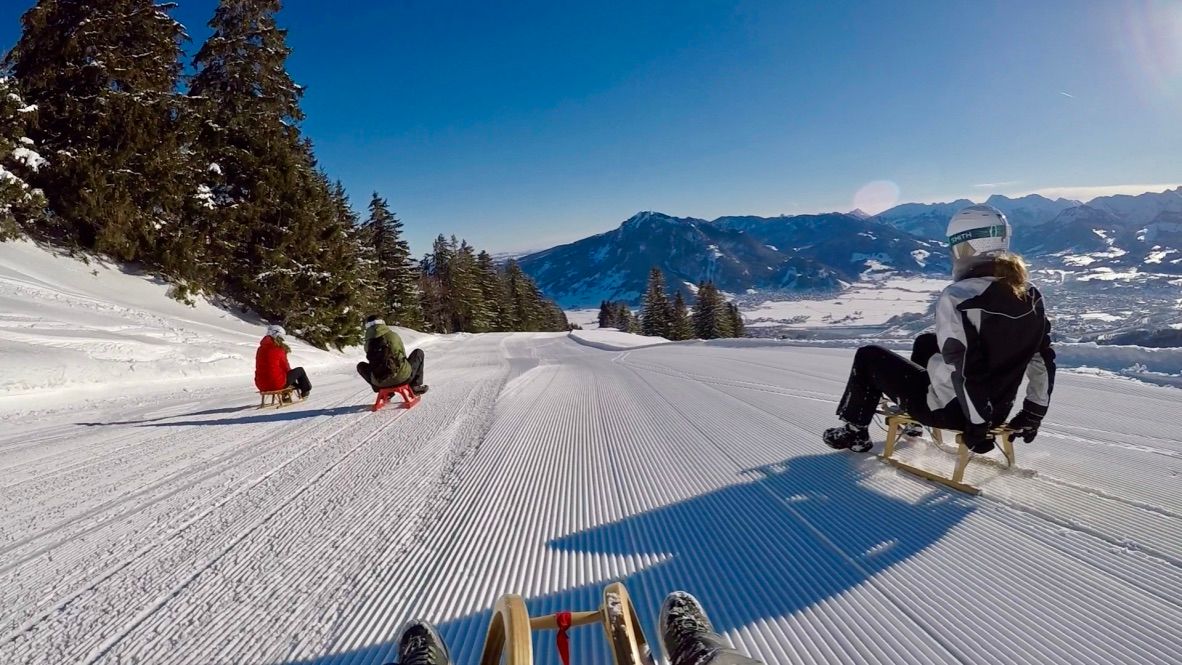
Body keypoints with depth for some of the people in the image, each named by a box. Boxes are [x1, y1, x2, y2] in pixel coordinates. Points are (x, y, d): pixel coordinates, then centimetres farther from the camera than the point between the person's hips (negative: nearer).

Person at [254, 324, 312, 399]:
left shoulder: (261, 349, 8)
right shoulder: (278, 349, -12)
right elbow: (286, 368, -4)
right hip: (277, 384, -8)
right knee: (300, 370, 14)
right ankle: (305, 390, 33)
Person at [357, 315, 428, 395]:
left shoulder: (368, 344, 0)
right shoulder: (393, 336, -3)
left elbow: (374, 362, 13)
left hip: (380, 383, 2)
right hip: (402, 377, -1)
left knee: (360, 366, 30)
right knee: (419, 352, 22)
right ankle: (416, 386, 17)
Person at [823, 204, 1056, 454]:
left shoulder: (957, 296, -27)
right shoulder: (1032, 296, -4)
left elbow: (965, 369, -29)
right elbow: (1043, 360, 2)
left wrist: (978, 424, -17)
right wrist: (1034, 414, 12)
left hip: (949, 409, -7)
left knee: (868, 357, 12)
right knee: (926, 341, 32)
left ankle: (855, 431, 26)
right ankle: (912, 422, 48)